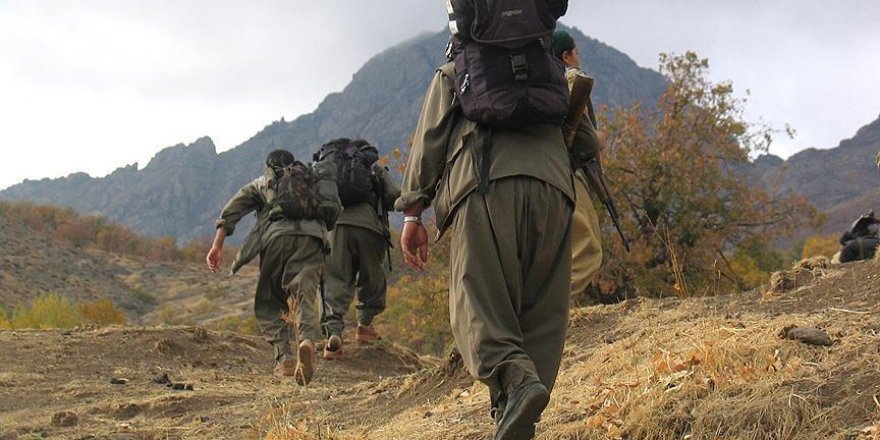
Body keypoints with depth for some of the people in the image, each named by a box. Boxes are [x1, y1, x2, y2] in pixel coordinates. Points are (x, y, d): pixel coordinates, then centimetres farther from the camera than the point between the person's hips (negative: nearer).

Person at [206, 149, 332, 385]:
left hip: (278, 236, -1)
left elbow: (232, 210, 15)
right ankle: (307, 340, -40)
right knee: (304, 300, -8)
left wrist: (217, 246, 8)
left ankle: (284, 358, -6)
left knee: (267, 303, 12)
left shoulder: (262, 183, 29)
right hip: (312, 240, 1)